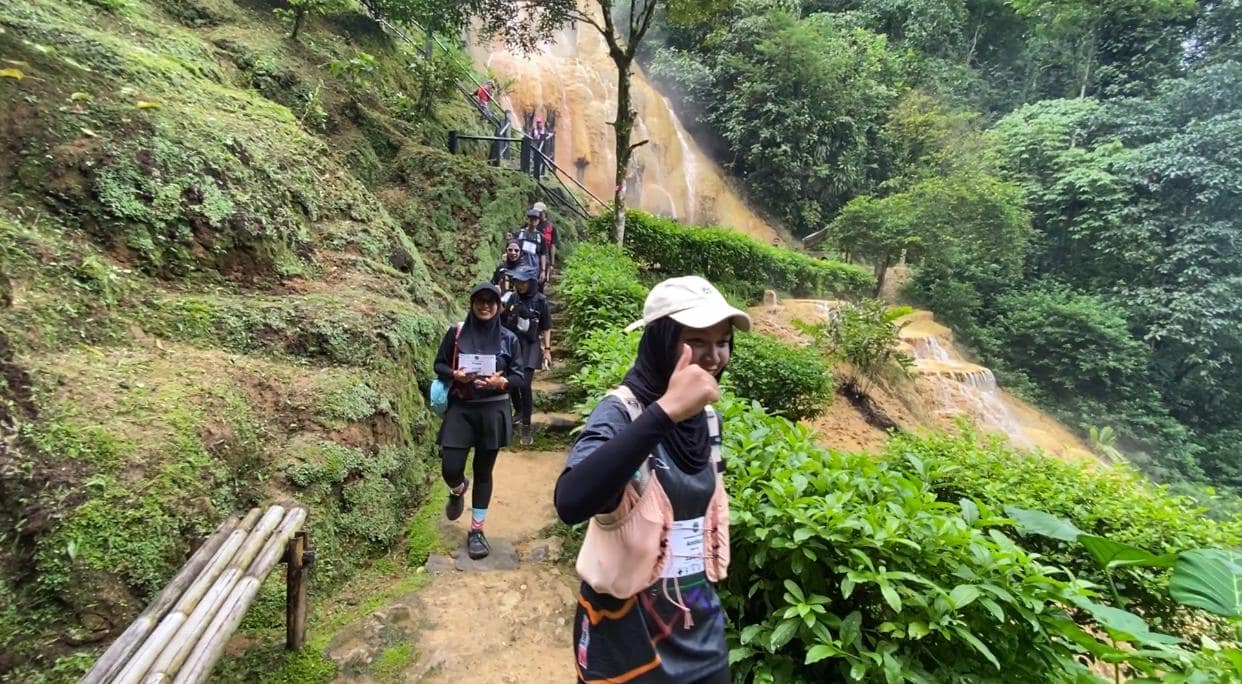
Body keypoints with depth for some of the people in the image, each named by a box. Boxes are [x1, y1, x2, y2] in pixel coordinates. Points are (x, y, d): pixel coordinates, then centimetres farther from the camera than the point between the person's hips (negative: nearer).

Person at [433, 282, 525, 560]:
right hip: (460, 408, 0)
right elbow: (439, 365, 6)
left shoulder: (508, 339, 0)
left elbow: (519, 376, 2)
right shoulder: (456, 333, -1)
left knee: (483, 471, 8)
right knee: (450, 468, -6)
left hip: (493, 411, 0)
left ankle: (476, 530, 22)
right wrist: (456, 375, -15)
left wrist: (501, 382, -19)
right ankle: (458, 490, 34)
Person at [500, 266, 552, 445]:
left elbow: (546, 327, 1)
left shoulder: (540, 300, -6)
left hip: (530, 346, -3)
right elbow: (499, 320, 3)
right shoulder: (510, 297, -1)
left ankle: (526, 427, -4)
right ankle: (518, 411, 41)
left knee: (524, 385, -13)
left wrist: (547, 349, -3)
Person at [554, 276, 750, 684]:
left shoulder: (706, 417, -1)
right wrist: (665, 411, -44)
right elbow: (570, 503, -40)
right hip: (629, 634, -6)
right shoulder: (622, 411, -22)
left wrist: (711, 586, 18)